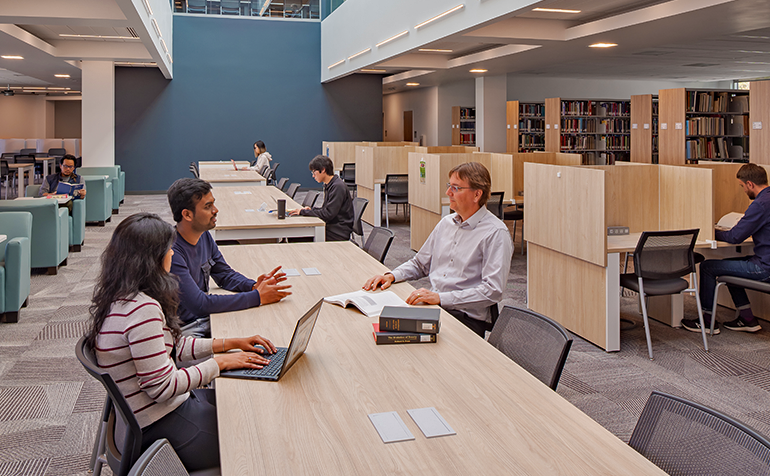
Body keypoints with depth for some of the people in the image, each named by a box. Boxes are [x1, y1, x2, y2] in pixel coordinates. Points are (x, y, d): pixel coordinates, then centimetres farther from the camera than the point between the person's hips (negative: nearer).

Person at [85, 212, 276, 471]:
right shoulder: (142, 309, -27)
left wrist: (228, 343, 8)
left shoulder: (116, 296, 4)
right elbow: (162, 387, -25)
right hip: (163, 428, -9)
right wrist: (220, 362, -14)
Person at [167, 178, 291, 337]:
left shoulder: (204, 236, 3)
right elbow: (199, 304, -27)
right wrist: (257, 297, -23)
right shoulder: (171, 251, -25)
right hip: (183, 329, -8)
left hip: (205, 318, 8)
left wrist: (254, 286, -6)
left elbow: (225, 275, 15)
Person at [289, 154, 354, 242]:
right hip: (330, 226, 9)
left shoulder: (338, 186, -18)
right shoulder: (328, 185, 12)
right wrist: (311, 210, 2)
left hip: (339, 233, -9)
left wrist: (303, 212, -14)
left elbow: (328, 214, -21)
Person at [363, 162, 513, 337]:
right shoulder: (446, 223, 15)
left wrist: (441, 297, -24)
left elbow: (492, 291, -18)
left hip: (468, 317, -7)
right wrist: (391, 275, 6)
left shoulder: (496, 233, -10)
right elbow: (420, 264, 26)